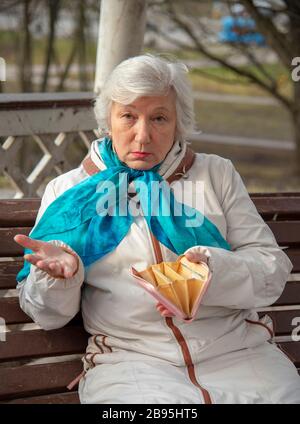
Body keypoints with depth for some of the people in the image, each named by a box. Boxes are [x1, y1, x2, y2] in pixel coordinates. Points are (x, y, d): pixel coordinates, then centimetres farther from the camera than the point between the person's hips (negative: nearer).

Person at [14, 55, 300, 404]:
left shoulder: (217, 174, 15)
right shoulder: (68, 189, 12)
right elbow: (49, 315, 10)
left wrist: (214, 270, -14)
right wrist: (58, 273, -13)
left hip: (236, 346, 2)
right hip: (129, 358, -2)